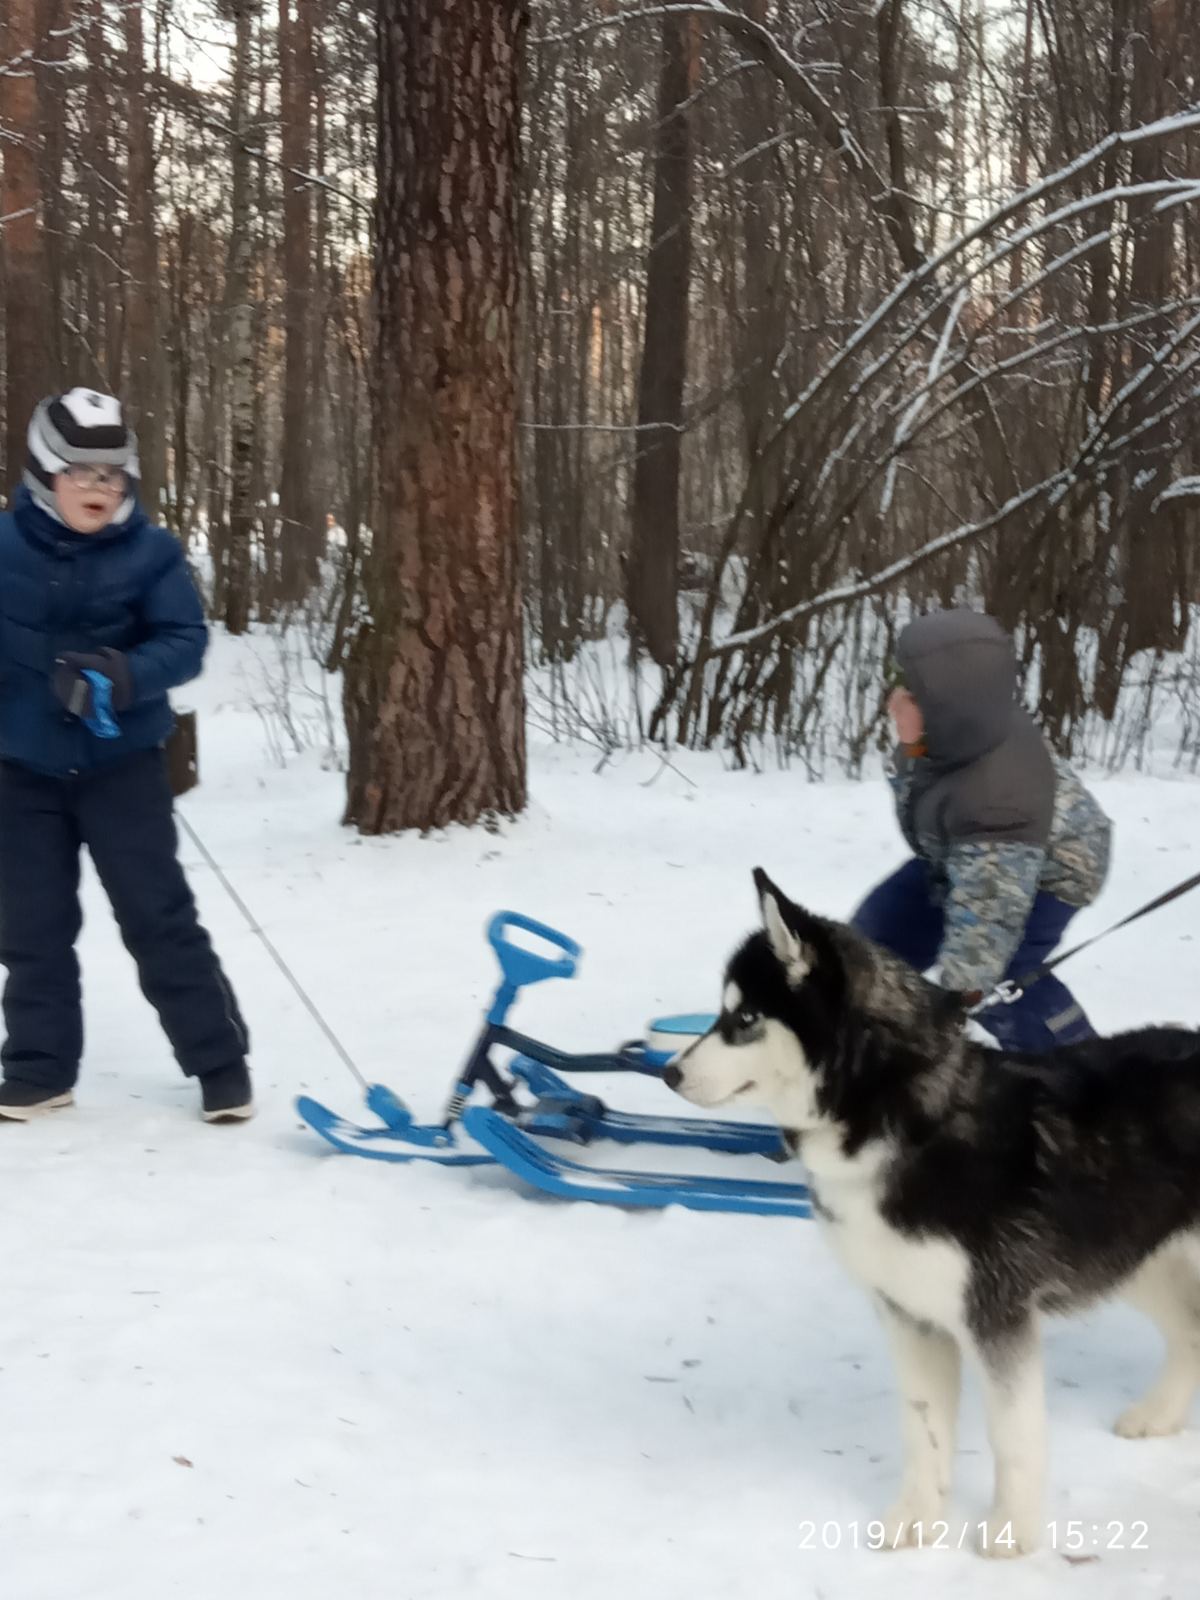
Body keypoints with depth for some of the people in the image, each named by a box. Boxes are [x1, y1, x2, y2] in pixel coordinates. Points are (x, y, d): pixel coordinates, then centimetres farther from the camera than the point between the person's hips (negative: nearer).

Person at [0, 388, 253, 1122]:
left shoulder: (151, 551, -10)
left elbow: (186, 641, -14)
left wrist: (122, 676, -31)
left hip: (123, 763, -2)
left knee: (159, 916, -1)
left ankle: (221, 1064, 7)